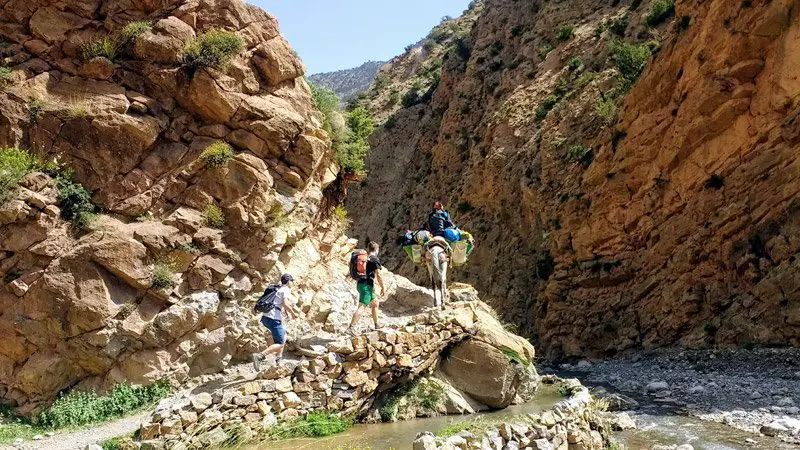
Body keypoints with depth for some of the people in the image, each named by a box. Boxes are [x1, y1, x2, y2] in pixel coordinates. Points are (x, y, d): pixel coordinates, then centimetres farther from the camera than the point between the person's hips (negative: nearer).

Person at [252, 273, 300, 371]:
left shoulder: (277, 289, 23)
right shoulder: (286, 290, -1)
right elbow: (285, 304, -16)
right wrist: (293, 313, -2)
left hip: (265, 317, 9)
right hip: (274, 318, -9)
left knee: (283, 335, 26)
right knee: (280, 343, -7)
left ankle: (279, 358, 22)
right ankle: (259, 356, -24)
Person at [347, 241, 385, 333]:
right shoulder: (375, 259, -7)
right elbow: (378, 275, -11)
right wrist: (383, 288, -4)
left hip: (360, 283, 9)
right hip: (367, 285, -9)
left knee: (376, 303, 21)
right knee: (362, 307, -13)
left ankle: (376, 326, 26)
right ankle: (350, 328, -21)